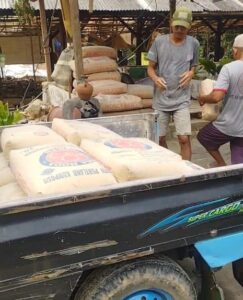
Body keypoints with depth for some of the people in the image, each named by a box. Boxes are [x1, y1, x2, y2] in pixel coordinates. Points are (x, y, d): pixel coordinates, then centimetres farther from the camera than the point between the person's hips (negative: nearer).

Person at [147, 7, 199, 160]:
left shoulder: (194, 43, 0)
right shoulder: (159, 41, -4)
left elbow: (193, 67, 12)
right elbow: (150, 68, 3)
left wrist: (191, 73, -12)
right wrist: (155, 78, -19)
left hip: (182, 100, 0)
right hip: (161, 99, 1)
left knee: (184, 138, -8)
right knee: (159, 138, 11)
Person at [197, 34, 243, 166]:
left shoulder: (229, 68, -14)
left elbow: (216, 97, -24)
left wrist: (202, 98, -3)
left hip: (227, 125, -4)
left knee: (203, 137, 26)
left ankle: (222, 165, 25)